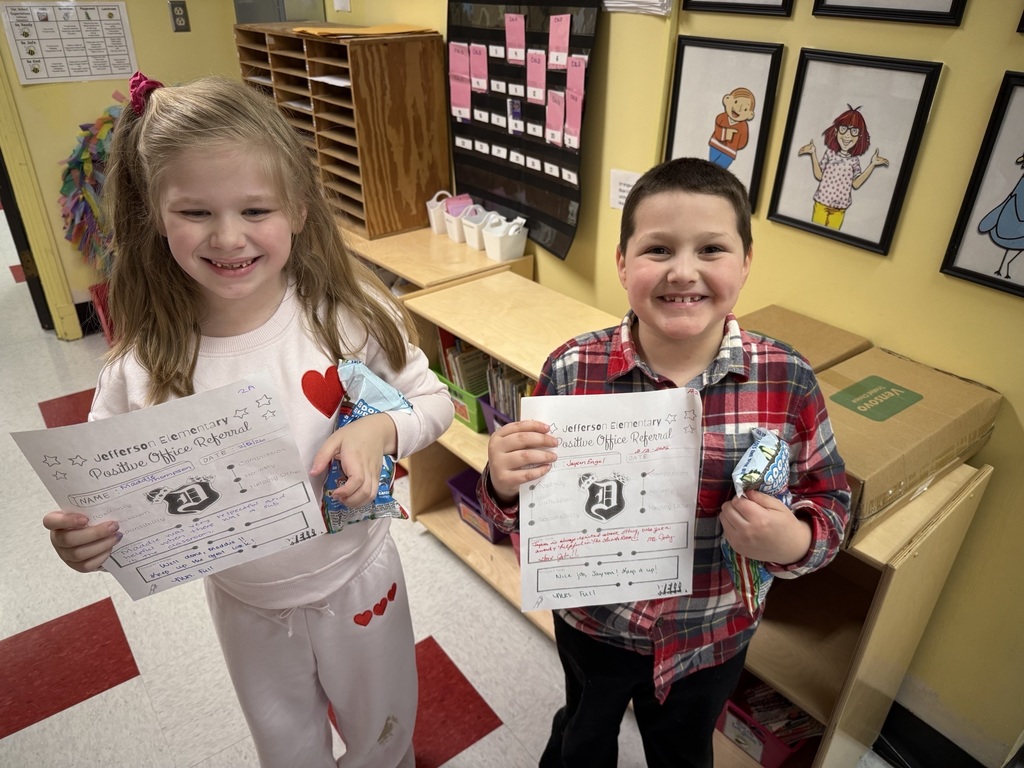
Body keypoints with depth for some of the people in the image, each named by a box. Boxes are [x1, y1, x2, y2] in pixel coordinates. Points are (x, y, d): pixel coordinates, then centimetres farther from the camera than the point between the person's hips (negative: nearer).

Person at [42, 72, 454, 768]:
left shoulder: (347, 314, -22)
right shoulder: (144, 366, -19)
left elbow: (433, 399, -10)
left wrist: (381, 430, -30)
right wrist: (80, 538, -29)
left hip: (357, 581, -1)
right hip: (246, 605, 1)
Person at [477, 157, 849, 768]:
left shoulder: (788, 381, -19)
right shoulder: (571, 370, -21)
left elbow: (829, 501, -6)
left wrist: (793, 541, -28)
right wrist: (505, 485, -33)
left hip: (714, 638, 1)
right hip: (593, 623, 0)